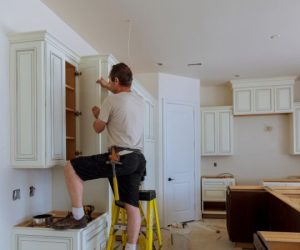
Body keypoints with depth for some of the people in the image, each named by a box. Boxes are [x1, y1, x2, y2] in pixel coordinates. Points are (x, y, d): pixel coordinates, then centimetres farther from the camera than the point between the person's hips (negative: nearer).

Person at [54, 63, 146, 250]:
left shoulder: (111, 100, -7)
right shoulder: (140, 100, 14)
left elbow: (98, 128, 5)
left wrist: (96, 114, 26)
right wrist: (107, 87, 48)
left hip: (119, 158, -7)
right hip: (137, 159, 8)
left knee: (71, 168, 3)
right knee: (133, 206, 9)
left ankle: (78, 217, 6)